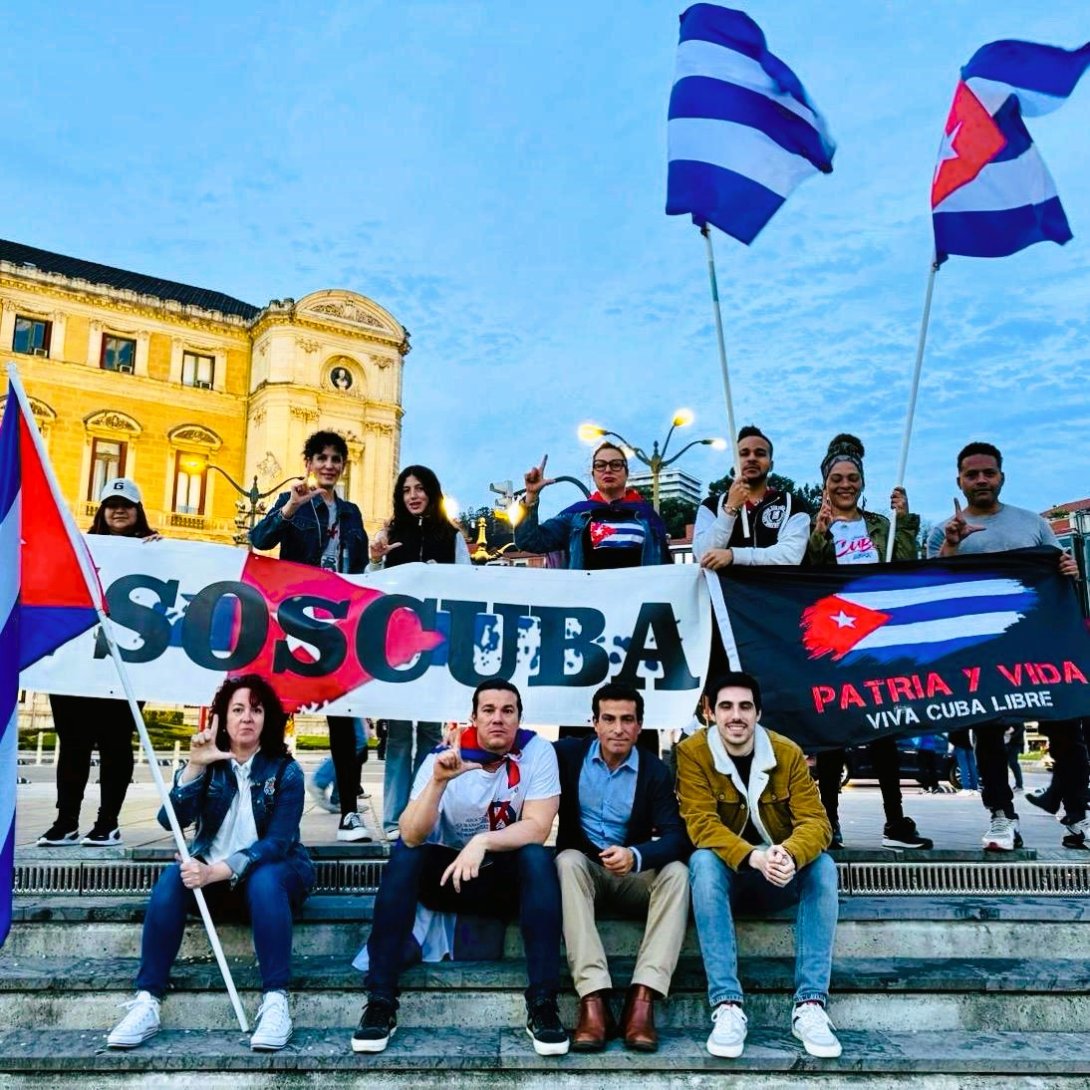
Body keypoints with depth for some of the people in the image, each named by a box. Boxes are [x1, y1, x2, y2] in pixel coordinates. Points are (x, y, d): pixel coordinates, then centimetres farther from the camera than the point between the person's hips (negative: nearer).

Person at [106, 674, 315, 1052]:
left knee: (264, 881, -36)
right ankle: (147, 1002, -26)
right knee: (172, 879, -28)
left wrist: (217, 871, -32)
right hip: (211, 871, 3)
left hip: (272, 870, -3)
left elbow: (277, 842, -19)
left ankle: (275, 1001, -33)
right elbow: (171, 821, -15)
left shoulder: (285, 770, -10)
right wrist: (193, 766, -27)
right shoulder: (210, 765, -1)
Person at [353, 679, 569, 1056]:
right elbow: (412, 836, -24)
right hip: (447, 873, 1)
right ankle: (381, 1000, -21)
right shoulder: (444, 758, -15)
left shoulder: (538, 752, -14)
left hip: (507, 878, 0)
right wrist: (438, 781, -39)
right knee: (405, 855, -26)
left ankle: (542, 1003, -26)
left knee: (538, 857, -30)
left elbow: (537, 828, -21)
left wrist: (482, 843, -35)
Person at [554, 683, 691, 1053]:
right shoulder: (568, 753, -4)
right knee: (568, 860, -33)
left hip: (634, 875, 1)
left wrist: (634, 855, -36)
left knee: (676, 872, -27)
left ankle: (642, 997, -36)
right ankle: (593, 999, -41)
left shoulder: (656, 771, -5)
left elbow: (676, 837, -17)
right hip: (581, 868, -1)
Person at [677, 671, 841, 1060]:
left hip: (780, 877, 2)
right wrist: (753, 858, -40)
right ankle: (727, 1005, -34)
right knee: (703, 860, -33)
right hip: (726, 873, -2)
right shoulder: (693, 752, -14)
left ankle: (810, 1005, -25)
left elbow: (815, 821, -15)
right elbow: (702, 824, -22)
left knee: (822, 864, -26)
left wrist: (790, 856, -39)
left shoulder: (788, 753, -8)